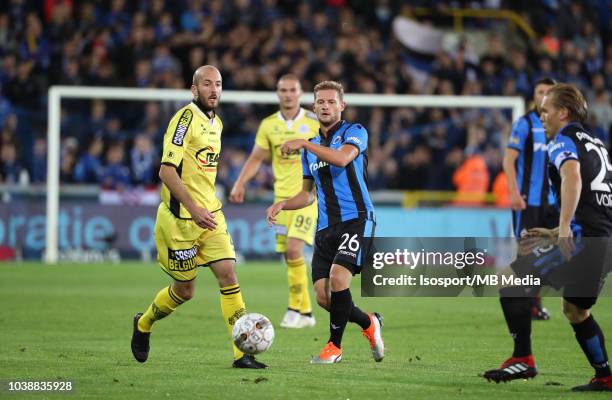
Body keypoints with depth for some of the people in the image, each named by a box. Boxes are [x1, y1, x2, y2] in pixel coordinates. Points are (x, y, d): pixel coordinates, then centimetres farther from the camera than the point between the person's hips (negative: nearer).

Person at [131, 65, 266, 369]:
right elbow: (167, 171, -21)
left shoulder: (216, 123, 12)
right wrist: (193, 208, -27)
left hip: (210, 215, 7)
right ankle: (143, 324, 34)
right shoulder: (186, 117, -15)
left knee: (228, 275, -7)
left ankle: (242, 353, -8)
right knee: (184, 290, 5)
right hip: (180, 218, -7)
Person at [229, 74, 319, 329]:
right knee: (289, 255, 3)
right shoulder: (268, 125, 7)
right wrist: (240, 184, 0)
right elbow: (256, 158, 12)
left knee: (293, 249, -18)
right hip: (282, 196, 4)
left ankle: (296, 308, -9)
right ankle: (306, 312, 13)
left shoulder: (314, 122, -2)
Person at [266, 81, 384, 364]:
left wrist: (305, 143, -27)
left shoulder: (354, 132, -2)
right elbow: (308, 194, 24)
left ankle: (334, 346, -7)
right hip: (325, 227, 7)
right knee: (323, 297, -3)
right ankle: (369, 324, 23)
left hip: (356, 220, -7)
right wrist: (282, 204, 6)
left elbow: (342, 158, -25)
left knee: (338, 278, -24)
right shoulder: (310, 147, 18)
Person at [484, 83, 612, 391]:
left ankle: (523, 359, -12)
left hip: (582, 239, -9)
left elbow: (572, 177, -24)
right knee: (575, 308, 26)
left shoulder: (564, 141, -2)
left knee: (511, 279, -6)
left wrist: (564, 228, -31)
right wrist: (557, 233, 36)